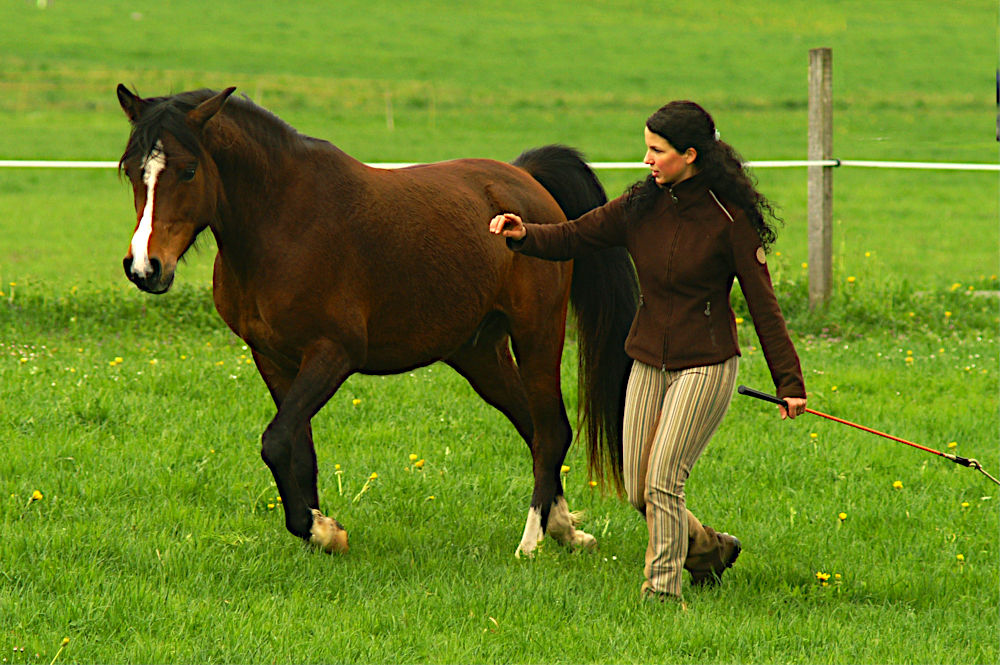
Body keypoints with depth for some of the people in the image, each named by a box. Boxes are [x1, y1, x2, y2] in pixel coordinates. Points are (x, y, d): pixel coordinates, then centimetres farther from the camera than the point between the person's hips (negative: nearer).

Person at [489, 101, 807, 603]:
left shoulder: (729, 219, -12)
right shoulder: (641, 207, 2)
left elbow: (763, 304, -9)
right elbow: (574, 237, 3)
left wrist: (788, 382, -7)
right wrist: (525, 236, -18)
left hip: (705, 364, -6)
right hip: (649, 363, 6)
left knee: (663, 482, -14)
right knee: (638, 491, 7)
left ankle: (663, 591, -3)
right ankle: (709, 548, 32)